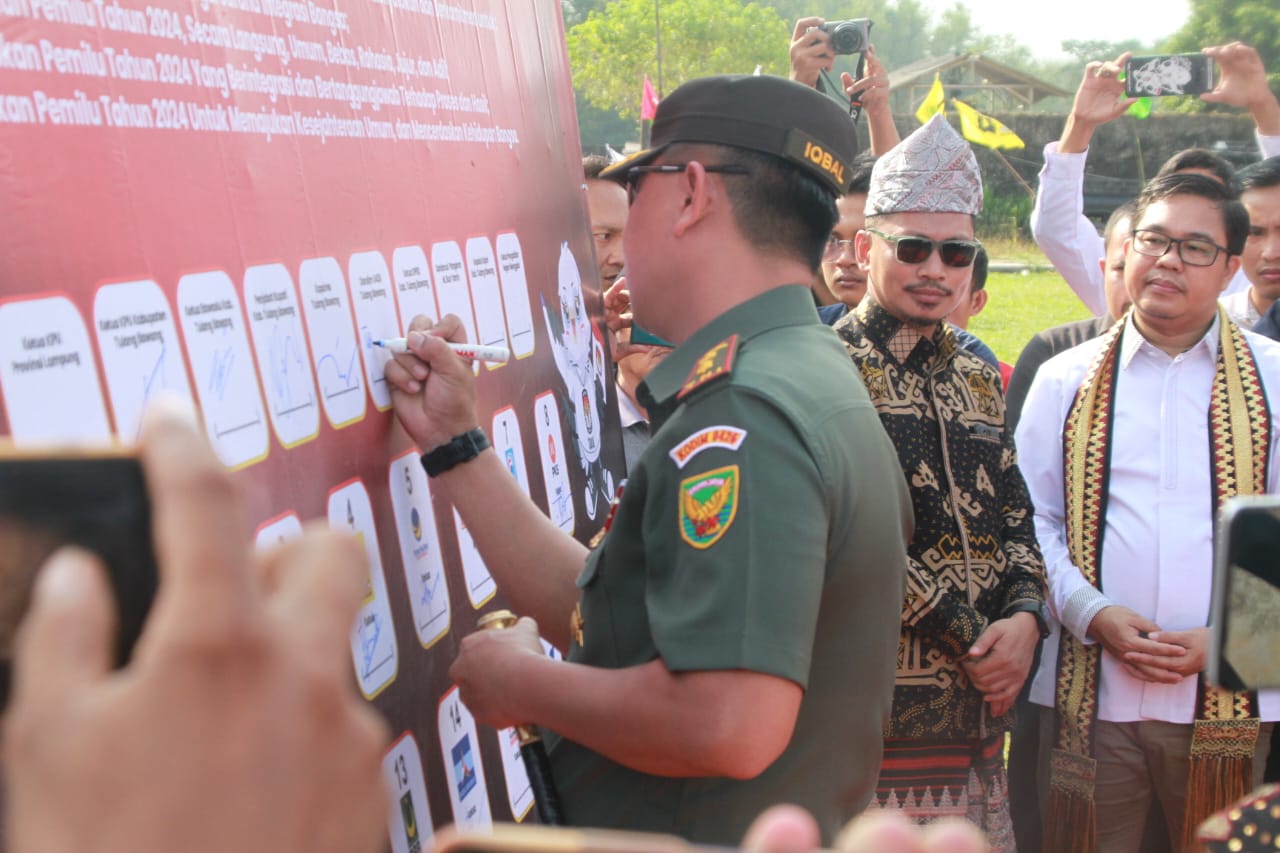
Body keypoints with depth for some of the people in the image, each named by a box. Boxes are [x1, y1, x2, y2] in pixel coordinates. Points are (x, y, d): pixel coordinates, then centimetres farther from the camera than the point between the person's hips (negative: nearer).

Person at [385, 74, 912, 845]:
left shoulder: (740, 417, -23)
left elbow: (734, 724, -33)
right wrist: (455, 442, 6)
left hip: (718, 829, -9)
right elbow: (598, 610, 9)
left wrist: (518, 683, -18)